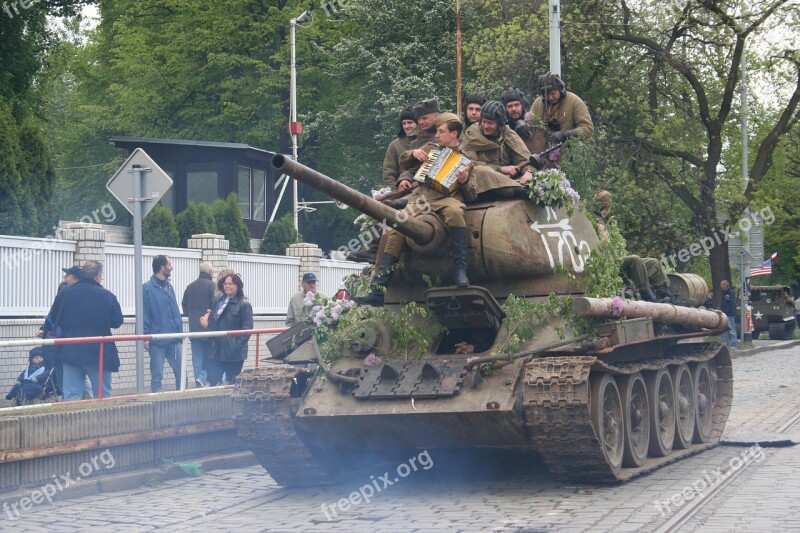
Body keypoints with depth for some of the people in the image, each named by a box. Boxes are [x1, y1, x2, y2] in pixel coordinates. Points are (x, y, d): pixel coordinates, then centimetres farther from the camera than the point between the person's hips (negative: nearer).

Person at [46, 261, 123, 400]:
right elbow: (117, 322, -5)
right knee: (103, 395, 9)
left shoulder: (64, 293, 0)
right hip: (99, 353, -2)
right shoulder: (107, 296, -8)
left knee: (71, 395, 4)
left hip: (70, 352, 2)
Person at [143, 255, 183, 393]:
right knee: (157, 376, 4)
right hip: (157, 340, -6)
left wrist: (180, 331, 12)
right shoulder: (147, 288, -8)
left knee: (181, 373, 7)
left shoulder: (169, 287, 12)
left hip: (174, 340, 6)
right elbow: (144, 314, -10)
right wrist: (146, 337, -12)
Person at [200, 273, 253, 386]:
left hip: (233, 353, -6)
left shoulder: (244, 305, -5)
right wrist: (206, 323, 1)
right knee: (212, 381, -1)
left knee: (232, 384, 2)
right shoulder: (218, 302, 16)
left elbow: (247, 328, -11)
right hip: (216, 351, 6)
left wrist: (237, 346, -19)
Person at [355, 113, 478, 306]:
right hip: (421, 196, 3)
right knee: (396, 231, -21)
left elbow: (472, 195, 8)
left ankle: (460, 271, -38)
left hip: (447, 198, -3)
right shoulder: (430, 149, 22)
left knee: (454, 212, -41)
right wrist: (414, 153, 10)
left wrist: (464, 181, -14)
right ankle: (377, 289, -25)